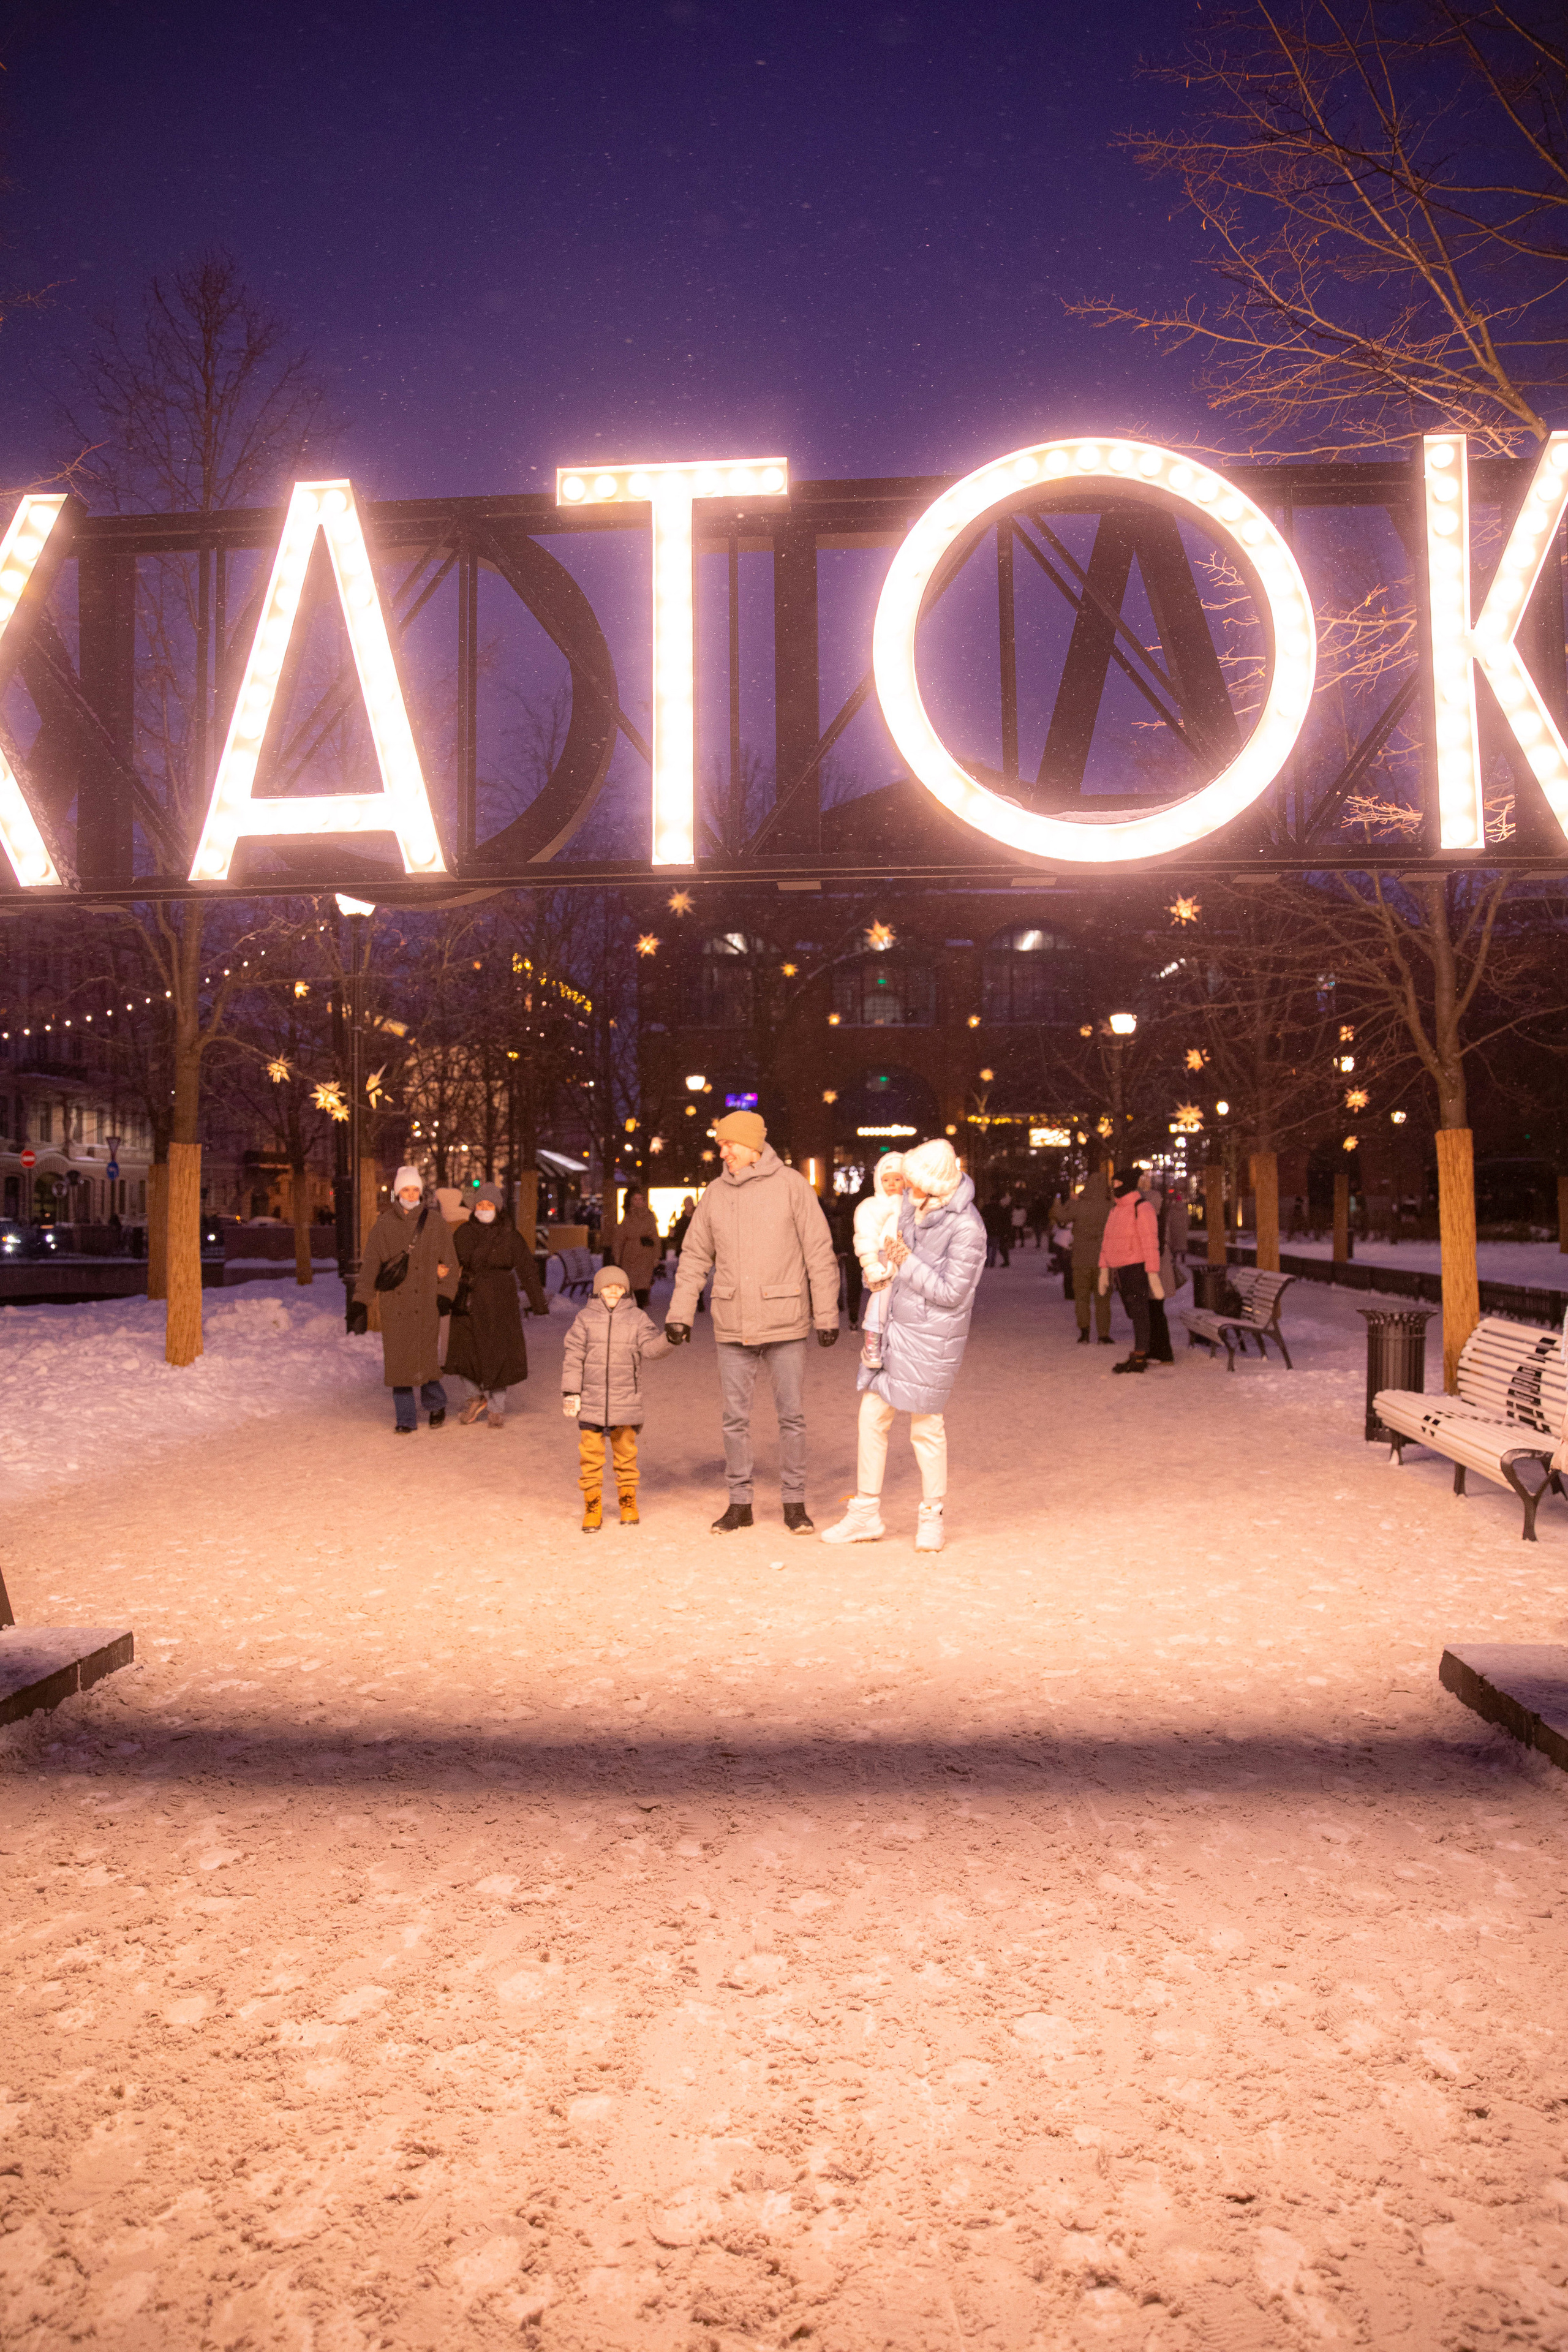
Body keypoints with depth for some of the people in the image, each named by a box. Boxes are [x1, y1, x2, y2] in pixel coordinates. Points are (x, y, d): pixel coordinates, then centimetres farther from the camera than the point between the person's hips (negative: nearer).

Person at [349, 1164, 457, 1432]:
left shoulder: (433, 1223, 3)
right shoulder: (384, 1226, 2)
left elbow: (447, 1262, 6)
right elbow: (369, 1265, 0)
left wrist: (446, 1297, 0)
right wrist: (360, 1304, -6)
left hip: (426, 1303, -1)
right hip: (394, 1305, 1)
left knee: (425, 1357, -6)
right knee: (398, 1359, 1)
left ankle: (436, 1404, 22)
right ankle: (406, 1419, 12)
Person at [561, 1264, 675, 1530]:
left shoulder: (636, 1318, 4)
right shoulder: (585, 1319, 1)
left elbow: (650, 1347, -7)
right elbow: (572, 1357, 1)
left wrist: (669, 1339, -26)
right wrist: (570, 1392, -4)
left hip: (625, 1400, 1)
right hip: (591, 1400, -1)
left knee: (625, 1451, 9)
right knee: (590, 1453, 0)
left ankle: (628, 1502, 23)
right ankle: (592, 1507, 11)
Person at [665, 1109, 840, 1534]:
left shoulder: (791, 1185, -4)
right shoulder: (715, 1192, 7)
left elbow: (820, 1255, -4)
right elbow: (694, 1256, 12)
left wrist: (827, 1315, -7)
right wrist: (679, 1313, 6)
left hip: (785, 1323, -3)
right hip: (733, 1325, 3)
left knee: (791, 1415, 4)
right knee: (735, 1417, 7)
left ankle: (794, 1502, 16)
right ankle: (740, 1502, 19)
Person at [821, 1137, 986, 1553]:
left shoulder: (966, 1227, -20)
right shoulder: (913, 1209, 3)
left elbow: (951, 1292, -19)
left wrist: (907, 1262, -15)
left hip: (930, 1339, -7)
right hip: (894, 1327, 8)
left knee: (925, 1427, 4)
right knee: (872, 1416, 9)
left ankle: (931, 1518, 23)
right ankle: (866, 1514, 20)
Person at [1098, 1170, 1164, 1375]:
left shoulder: (1141, 1209, -12)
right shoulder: (1116, 1210, 15)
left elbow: (1150, 1242, -17)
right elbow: (1107, 1239, 19)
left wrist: (1153, 1274, -21)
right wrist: (1104, 1269, 17)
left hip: (1136, 1268, -8)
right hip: (1119, 1269, 8)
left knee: (1139, 1311, -4)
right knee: (1133, 1312, 14)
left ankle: (1139, 1358, -1)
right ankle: (1140, 1352, 22)